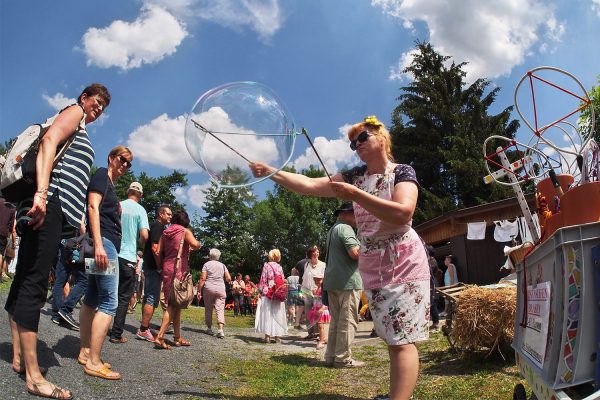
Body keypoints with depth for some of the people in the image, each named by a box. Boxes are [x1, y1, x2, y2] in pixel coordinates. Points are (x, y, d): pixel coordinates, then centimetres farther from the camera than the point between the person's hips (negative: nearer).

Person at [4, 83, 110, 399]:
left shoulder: (80, 130, 31)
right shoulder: (74, 112, 6)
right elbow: (49, 142, -13)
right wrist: (41, 193, -27)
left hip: (48, 208, 10)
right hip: (50, 205, -10)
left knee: (24, 281, 8)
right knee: (34, 284, -14)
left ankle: (19, 358, 16)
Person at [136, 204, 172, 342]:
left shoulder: (157, 226, 20)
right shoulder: (158, 226, -11)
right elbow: (155, 248, -19)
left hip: (150, 267, 11)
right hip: (154, 267, -11)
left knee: (148, 297, 13)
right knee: (152, 299, -10)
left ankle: (144, 328, 19)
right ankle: (143, 330, -9)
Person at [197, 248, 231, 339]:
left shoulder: (206, 264, 1)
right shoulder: (222, 265, 9)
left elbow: (202, 278, -7)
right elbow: (229, 279, 4)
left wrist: (199, 291, -4)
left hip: (208, 288, -1)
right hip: (220, 289, 1)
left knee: (208, 309, 12)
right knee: (220, 309, -5)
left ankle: (209, 328, 20)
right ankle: (220, 329, -20)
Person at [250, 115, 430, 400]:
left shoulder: (402, 172, -6)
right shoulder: (355, 177, 10)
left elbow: (403, 214, -23)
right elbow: (310, 185, 4)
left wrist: (355, 195, -24)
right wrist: (271, 172, -3)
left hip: (402, 263, -6)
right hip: (372, 268, 6)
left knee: (402, 339, -12)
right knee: (392, 338, 12)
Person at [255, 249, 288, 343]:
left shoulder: (266, 266, -3)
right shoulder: (280, 267, 5)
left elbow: (263, 280, -5)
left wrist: (260, 291, 2)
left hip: (267, 293, -3)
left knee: (267, 313, 2)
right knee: (277, 314, 8)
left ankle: (267, 335, -1)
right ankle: (277, 336, 10)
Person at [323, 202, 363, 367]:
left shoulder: (332, 230, 21)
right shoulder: (345, 228, -11)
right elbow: (355, 252, -22)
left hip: (332, 281, 10)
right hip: (347, 281, -10)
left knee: (336, 320, 13)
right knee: (347, 321, -5)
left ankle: (331, 356, 16)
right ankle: (343, 358, -3)